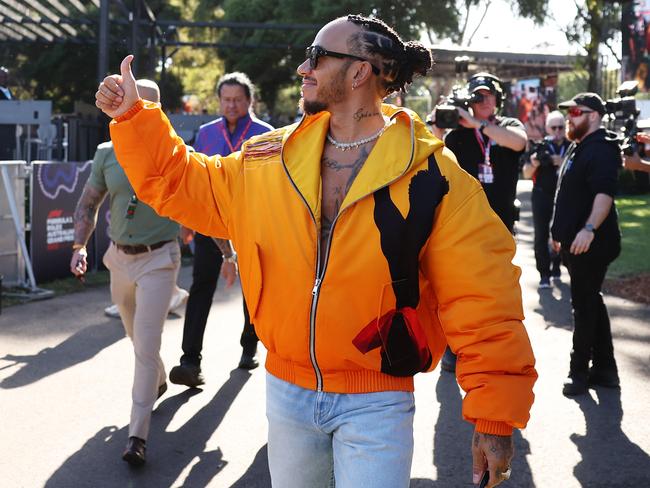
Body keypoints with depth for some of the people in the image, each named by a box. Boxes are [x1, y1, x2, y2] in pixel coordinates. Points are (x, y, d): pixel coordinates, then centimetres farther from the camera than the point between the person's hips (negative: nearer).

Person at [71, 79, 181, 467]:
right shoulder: (107, 154, 0)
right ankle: (159, 381, 52)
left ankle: (138, 435, -7)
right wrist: (80, 246, -5)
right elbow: (88, 204, 10)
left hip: (158, 260, -4)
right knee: (137, 337, 22)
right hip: (121, 258, 5)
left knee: (146, 345, -11)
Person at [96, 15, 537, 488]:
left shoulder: (431, 174, -13)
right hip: (286, 391, 5)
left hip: (376, 405, -5)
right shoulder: (273, 158, 3)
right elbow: (184, 185, 14)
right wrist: (134, 116, 4)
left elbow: (480, 298, -15)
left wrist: (495, 417, -17)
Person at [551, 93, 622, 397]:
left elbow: (605, 194, -30)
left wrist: (590, 228, -42)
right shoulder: (579, 147, 17)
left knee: (585, 306, -4)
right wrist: (561, 233, 26)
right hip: (575, 242, 11)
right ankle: (604, 369, 22)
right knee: (590, 303, 14)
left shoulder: (600, 149, -16)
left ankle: (580, 372, 3)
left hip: (590, 243, -11)